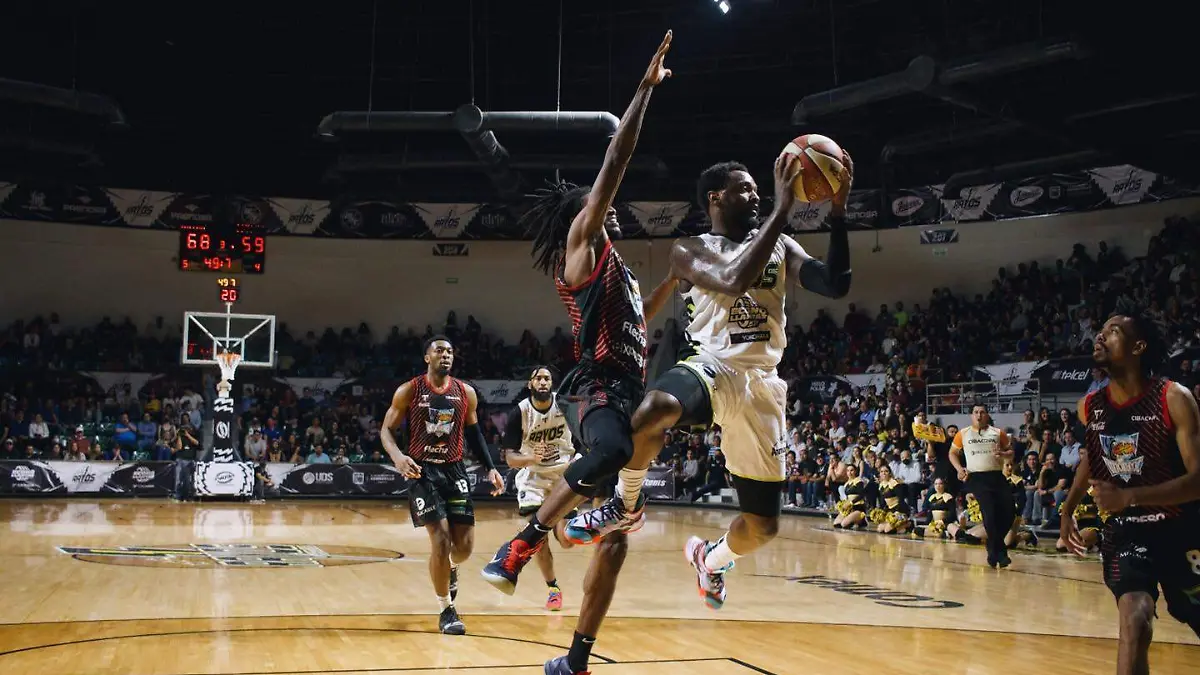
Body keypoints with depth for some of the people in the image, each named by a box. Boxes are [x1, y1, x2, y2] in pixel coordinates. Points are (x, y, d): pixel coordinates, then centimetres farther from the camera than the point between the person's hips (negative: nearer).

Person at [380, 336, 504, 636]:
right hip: (422, 470, -3)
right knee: (440, 540, -14)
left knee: (465, 544, 0)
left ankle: (451, 569, 38)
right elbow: (386, 430, -1)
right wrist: (397, 457, -21)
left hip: (454, 470, 3)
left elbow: (473, 433, 14)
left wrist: (490, 468, 5)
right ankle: (447, 609, 3)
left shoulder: (466, 392, 3)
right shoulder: (409, 391, -5)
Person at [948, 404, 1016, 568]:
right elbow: (953, 453, 17)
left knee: (1009, 511, -7)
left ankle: (994, 547, 15)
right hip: (976, 477, -2)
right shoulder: (963, 434, 9)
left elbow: (1011, 452, 16)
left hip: (997, 476, 3)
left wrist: (1003, 454, -7)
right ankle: (999, 550, -5)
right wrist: (959, 468, 0)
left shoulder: (998, 433, 11)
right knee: (990, 511, -17)